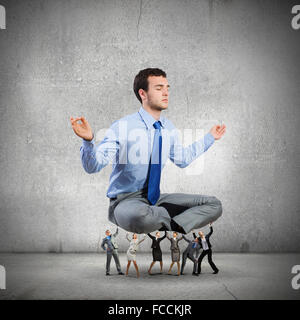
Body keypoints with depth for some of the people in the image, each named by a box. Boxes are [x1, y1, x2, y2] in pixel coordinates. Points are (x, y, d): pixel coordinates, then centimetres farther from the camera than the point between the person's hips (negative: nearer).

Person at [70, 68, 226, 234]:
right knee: (138, 217, -42)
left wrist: (210, 138, 24)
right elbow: (93, 166, -19)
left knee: (214, 204, -4)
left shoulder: (169, 127, 6)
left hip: (155, 198, 6)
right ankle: (167, 216, -9)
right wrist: (88, 140, -38)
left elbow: (182, 159, 24)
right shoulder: (122, 127, -15)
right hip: (125, 200, -6)